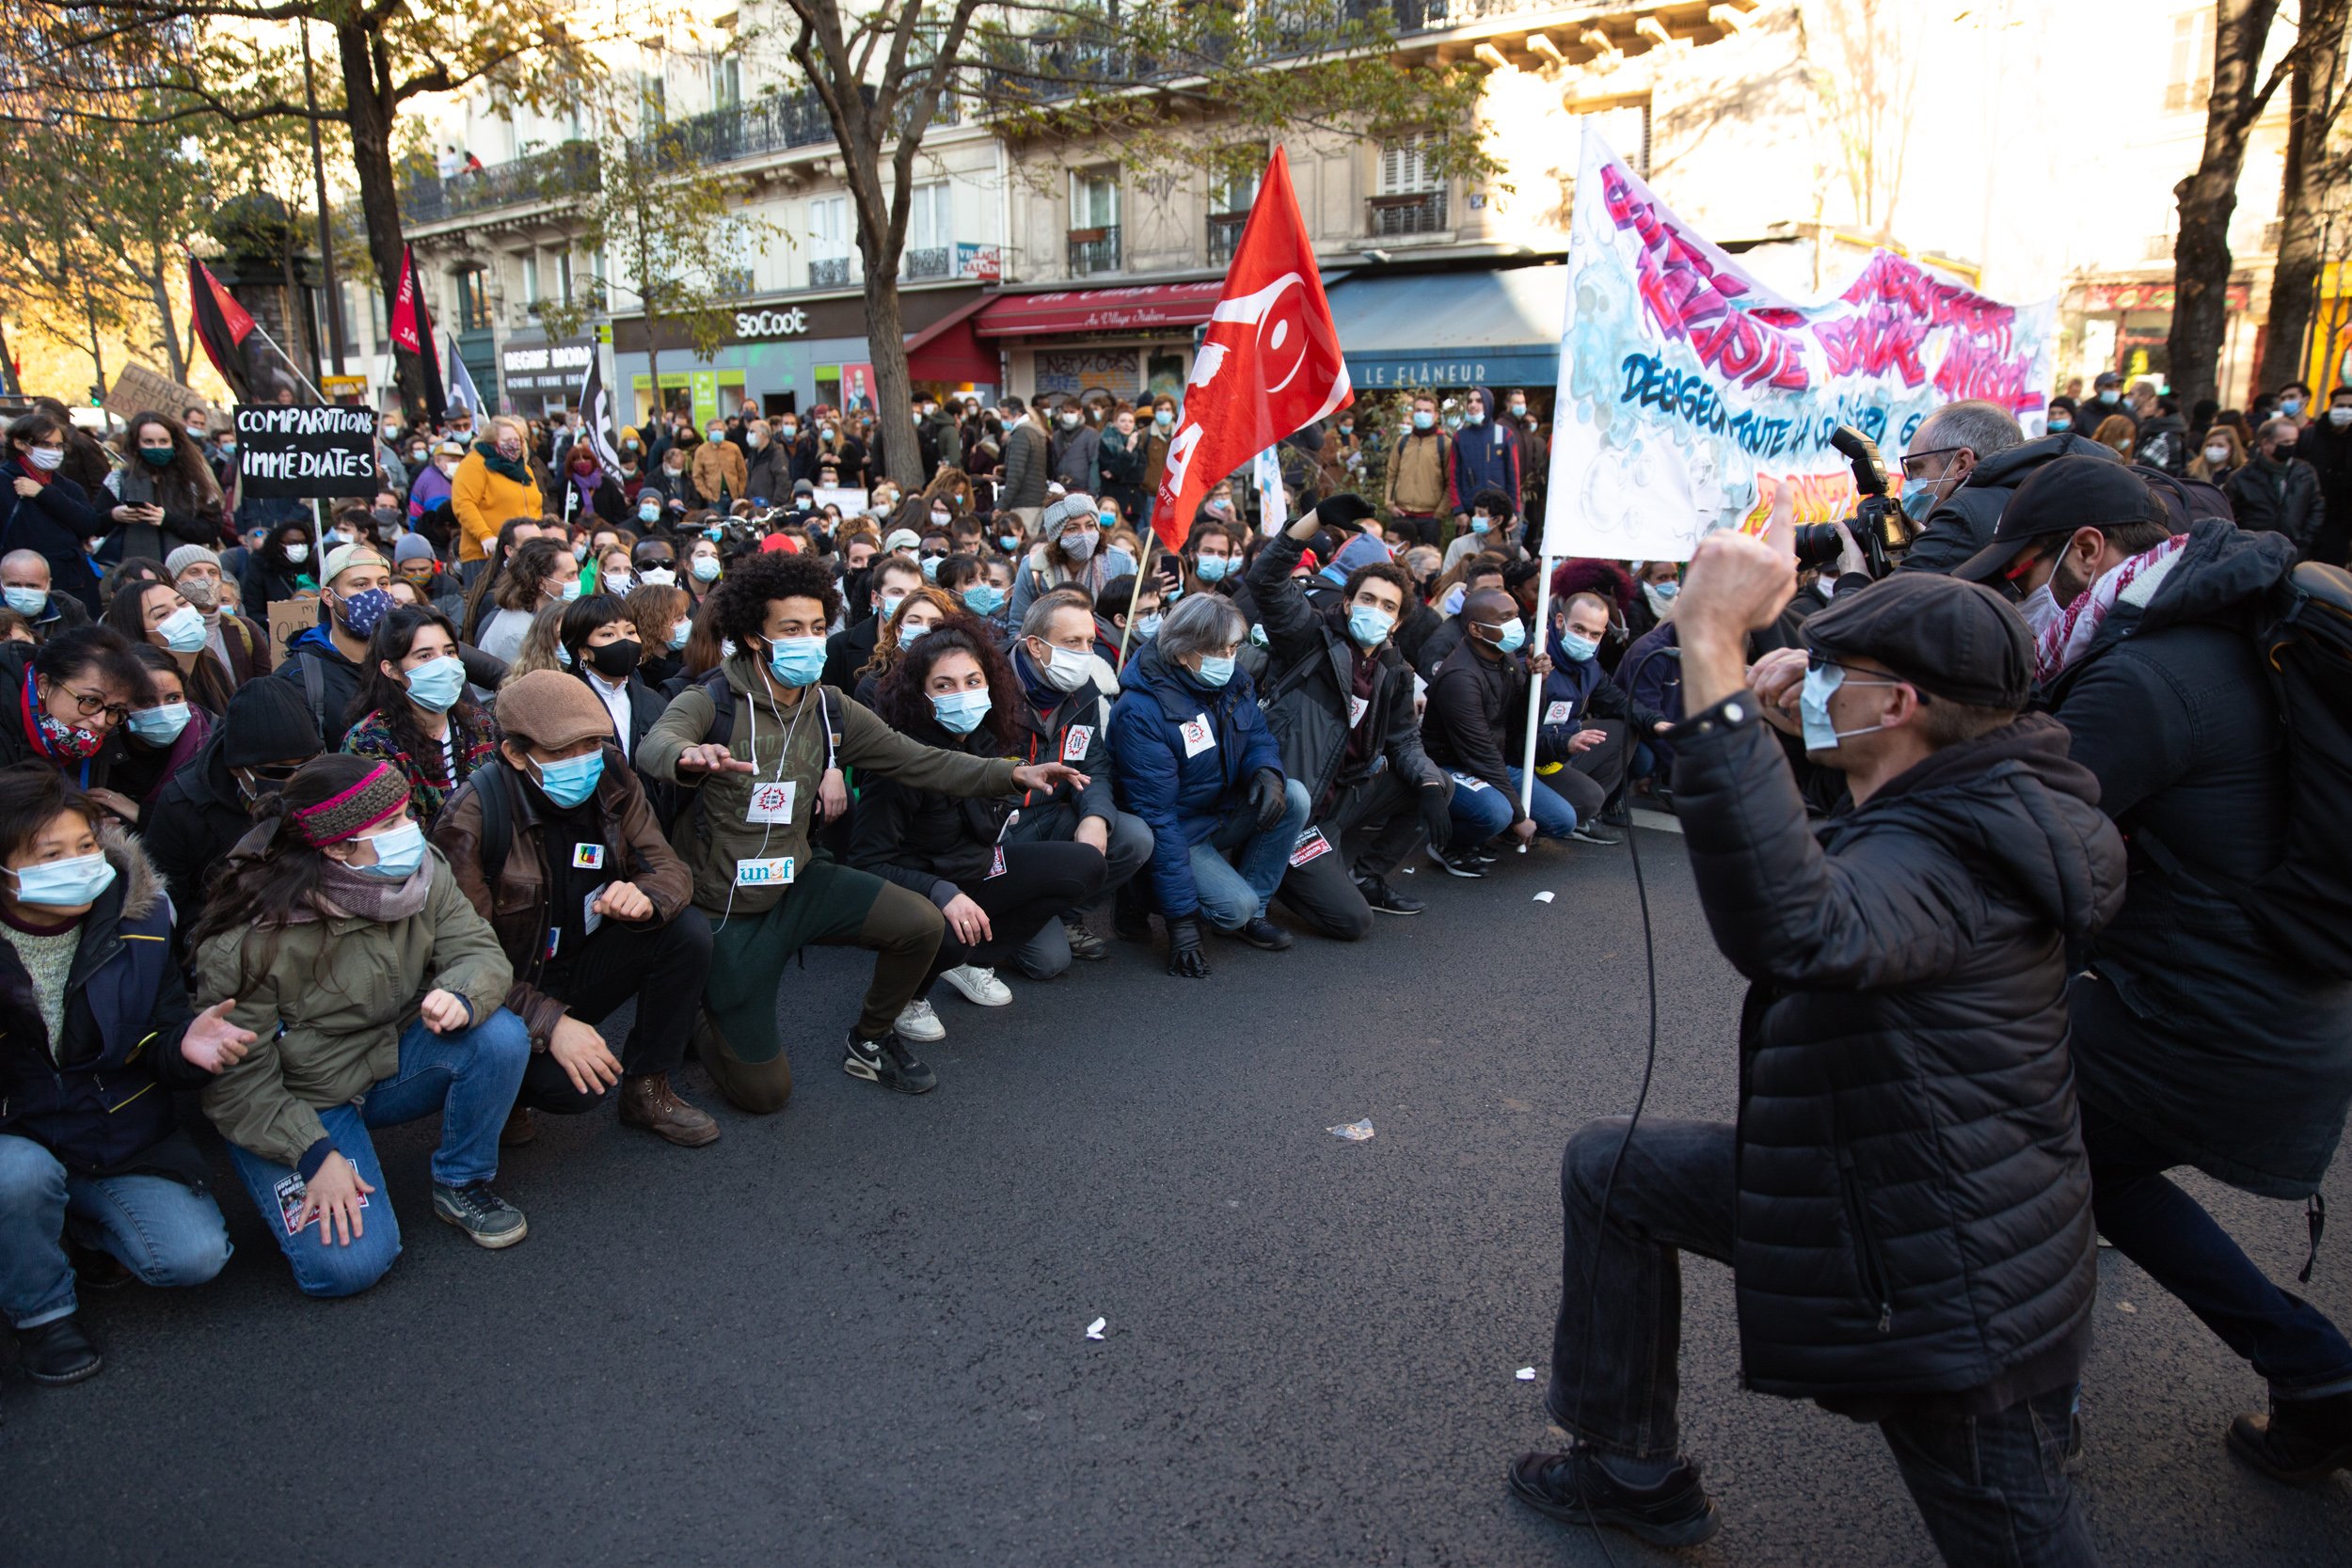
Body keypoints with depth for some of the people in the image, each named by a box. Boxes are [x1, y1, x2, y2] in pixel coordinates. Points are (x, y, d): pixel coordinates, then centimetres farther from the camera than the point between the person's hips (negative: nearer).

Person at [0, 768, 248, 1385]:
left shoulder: (140, 919, -9)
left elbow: (160, 1041, -1)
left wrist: (185, 1044, -27)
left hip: (123, 1141, 2)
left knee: (196, 1257, -14)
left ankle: (80, 1227, 19)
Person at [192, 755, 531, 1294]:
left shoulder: (423, 871, -11)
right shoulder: (248, 941, -25)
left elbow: (478, 949, -12)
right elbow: (238, 1079, -19)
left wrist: (461, 994, -36)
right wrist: (314, 1156, -24)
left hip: (395, 1060, 5)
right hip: (301, 1100, -5)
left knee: (501, 1036, -25)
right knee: (350, 1263, -22)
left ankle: (461, 1185, -1)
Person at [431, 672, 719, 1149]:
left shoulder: (611, 781, -8)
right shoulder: (470, 819, -23)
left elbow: (670, 867, -4)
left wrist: (646, 896, -30)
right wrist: (551, 1023, -32)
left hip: (586, 964, 6)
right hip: (512, 989, -5)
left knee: (688, 931, -19)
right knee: (575, 1086, -31)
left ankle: (647, 1088, -2)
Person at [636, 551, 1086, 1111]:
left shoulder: (829, 710, 0)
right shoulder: (712, 702, -16)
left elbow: (918, 761, -3)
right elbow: (655, 746, -37)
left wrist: (1013, 773, -16)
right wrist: (690, 756, -63)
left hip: (796, 882, 5)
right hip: (725, 908, -5)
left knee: (921, 924, -15)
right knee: (764, 1090, -3)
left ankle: (870, 1041, 13)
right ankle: (696, 1011, 29)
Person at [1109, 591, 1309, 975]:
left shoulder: (1234, 681, -4)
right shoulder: (1141, 712, -27)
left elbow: (1258, 737, 6)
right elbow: (1156, 814, -27)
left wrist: (1266, 771, -25)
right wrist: (1181, 920, -28)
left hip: (1225, 812, 7)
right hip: (1180, 835, -7)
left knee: (1295, 796, -18)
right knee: (1236, 906, -28)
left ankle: (1252, 913, -4)